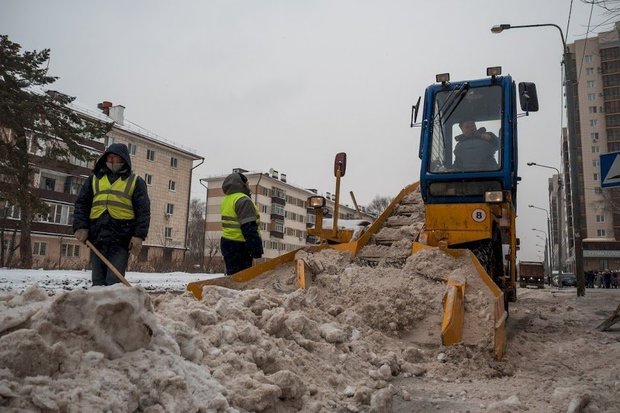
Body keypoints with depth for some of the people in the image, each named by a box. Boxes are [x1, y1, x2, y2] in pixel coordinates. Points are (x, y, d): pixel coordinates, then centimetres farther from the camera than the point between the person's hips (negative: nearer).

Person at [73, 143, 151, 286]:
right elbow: (81, 204, 15)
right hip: (97, 237, 4)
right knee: (98, 281, 7)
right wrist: (81, 226, -1)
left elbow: (143, 211, 1)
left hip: (121, 239, -4)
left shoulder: (135, 181, 8)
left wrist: (139, 235, -10)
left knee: (114, 282, -9)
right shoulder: (95, 178, 18)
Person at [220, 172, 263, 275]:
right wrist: (257, 251, -22)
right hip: (239, 247, -10)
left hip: (226, 242, 10)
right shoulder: (243, 200, -14)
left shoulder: (226, 200, 16)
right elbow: (249, 229, -22)